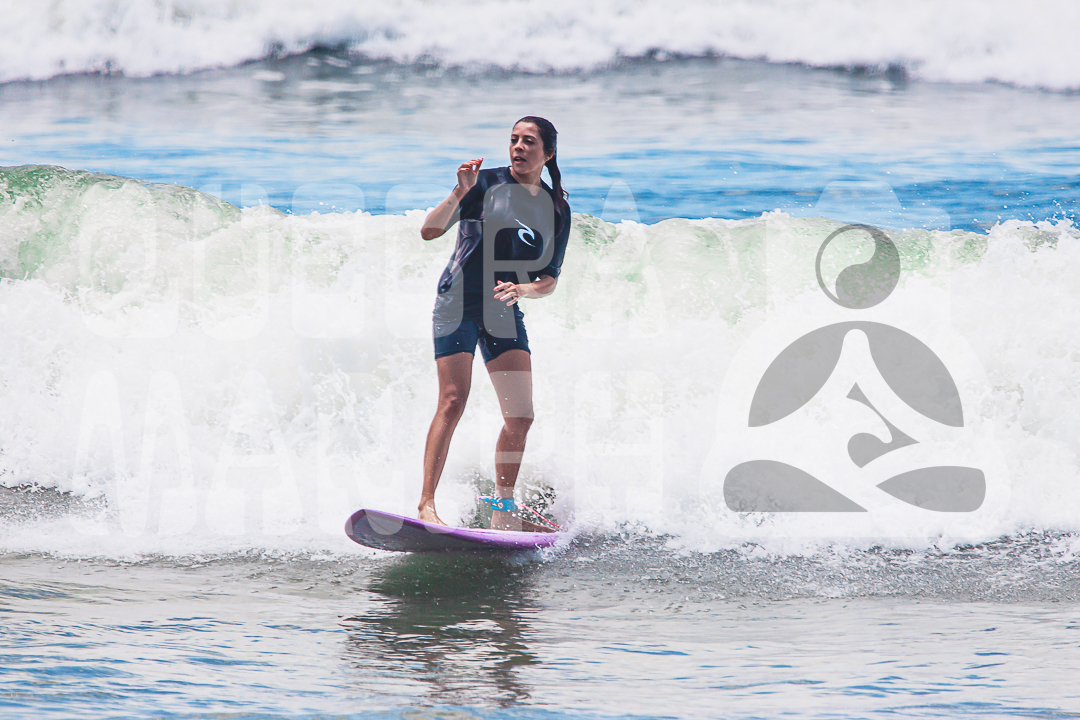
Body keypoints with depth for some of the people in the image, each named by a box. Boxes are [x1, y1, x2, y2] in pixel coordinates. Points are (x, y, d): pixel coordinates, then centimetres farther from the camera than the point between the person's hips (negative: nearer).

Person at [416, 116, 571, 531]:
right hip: (458, 305, -4)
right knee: (453, 401, -19)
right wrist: (460, 194, -26)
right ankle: (426, 504, -22)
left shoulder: (557, 210, 6)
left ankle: (503, 512, 9)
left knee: (520, 416, -3)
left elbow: (550, 280, 6)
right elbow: (429, 231, -11)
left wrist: (522, 289, -15)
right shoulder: (487, 183, -4)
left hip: (506, 313, 4)